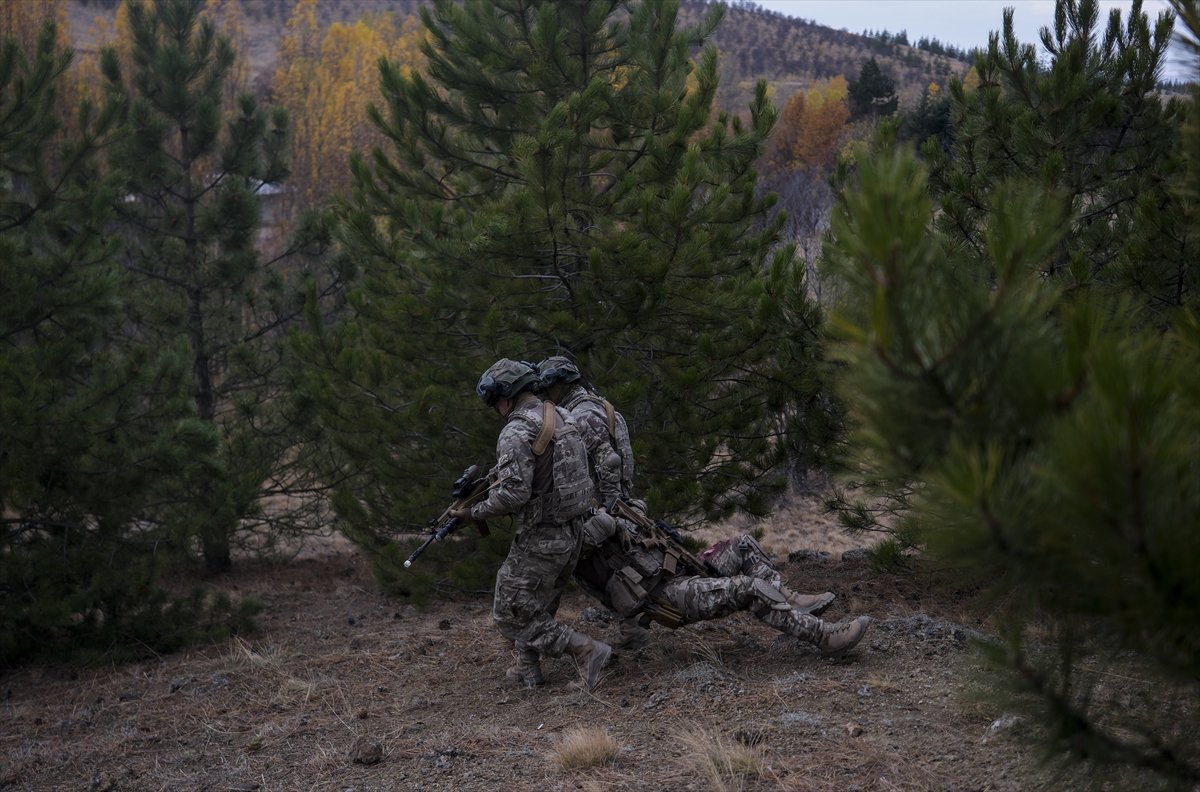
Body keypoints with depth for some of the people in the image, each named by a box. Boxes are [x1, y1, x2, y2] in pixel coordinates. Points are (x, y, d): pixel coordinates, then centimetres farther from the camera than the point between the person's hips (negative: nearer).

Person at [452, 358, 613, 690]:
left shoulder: (516, 433, -19)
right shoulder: (562, 417, 9)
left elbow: (513, 494, -25)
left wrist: (473, 512, -11)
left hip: (541, 540, -9)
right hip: (573, 533, 9)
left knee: (512, 615, 2)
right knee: (539, 606, 25)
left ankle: (586, 650, -6)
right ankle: (527, 669, 29)